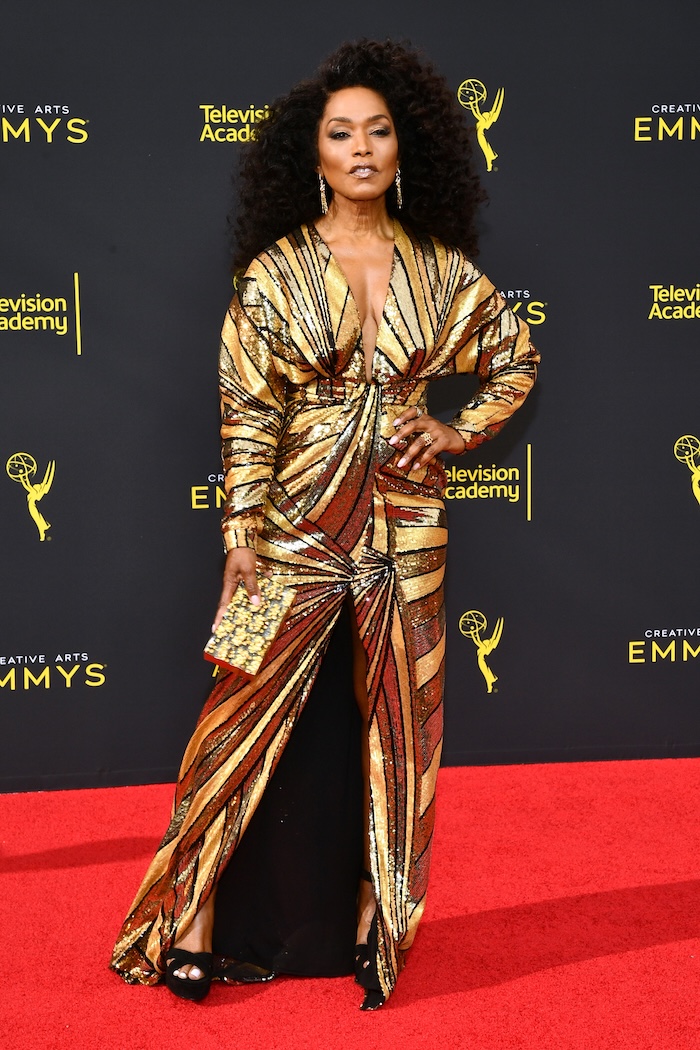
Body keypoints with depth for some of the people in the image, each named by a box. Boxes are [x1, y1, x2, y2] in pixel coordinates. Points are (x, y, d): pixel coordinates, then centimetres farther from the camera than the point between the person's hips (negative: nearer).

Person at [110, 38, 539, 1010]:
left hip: (405, 526, 3)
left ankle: (374, 928, 24)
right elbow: (247, 414, -5)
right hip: (299, 526, -2)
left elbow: (516, 357, 18)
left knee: (393, 728, 9)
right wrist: (242, 539, -11)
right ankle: (201, 921, 13)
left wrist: (461, 430, 4)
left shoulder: (440, 269, 4)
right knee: (264, 722, 1)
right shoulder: (275, 272, -2)